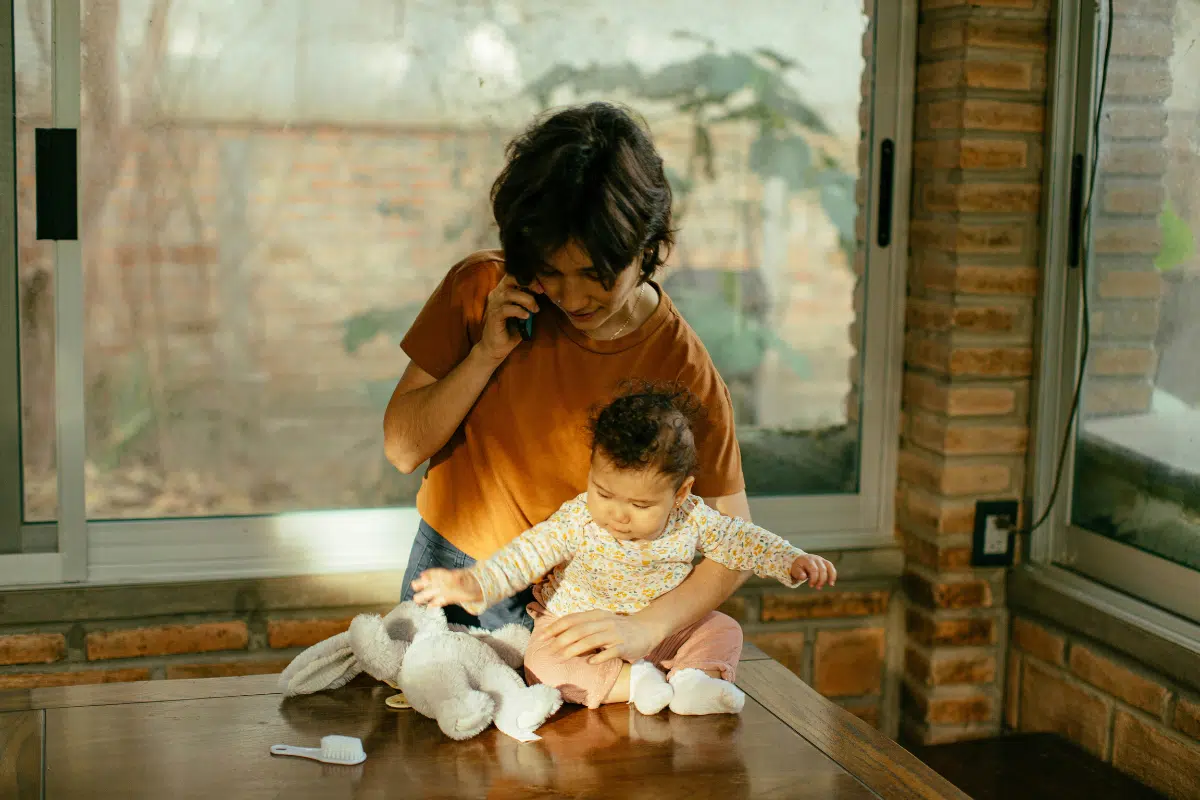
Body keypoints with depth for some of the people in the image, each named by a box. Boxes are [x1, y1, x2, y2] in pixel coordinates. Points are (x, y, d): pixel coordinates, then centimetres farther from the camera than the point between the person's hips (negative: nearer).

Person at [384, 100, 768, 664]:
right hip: (452, 580, 1)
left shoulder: (682, 370, -15)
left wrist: (646, 628, -27)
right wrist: (487, 354, -18)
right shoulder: (479, 290, -9)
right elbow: (402, 448, -4)